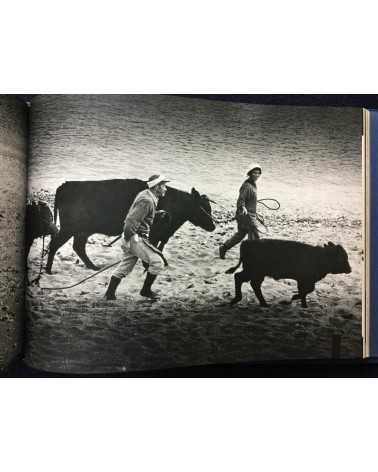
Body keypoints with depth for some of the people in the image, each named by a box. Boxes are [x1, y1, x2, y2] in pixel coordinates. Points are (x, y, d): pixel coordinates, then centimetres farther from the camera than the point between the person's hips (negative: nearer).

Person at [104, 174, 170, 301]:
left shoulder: (145, 194, 12)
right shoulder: (147, 201, -19)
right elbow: (131, 220, -24)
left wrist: (157, 212, 25)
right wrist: (127, 240, -18)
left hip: (133, 238, 10)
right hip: (136, 238, -10)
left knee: (125, 266, 16)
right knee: (157, 262, -6)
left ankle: (110, 293, 23)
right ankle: (146, 290, 7)